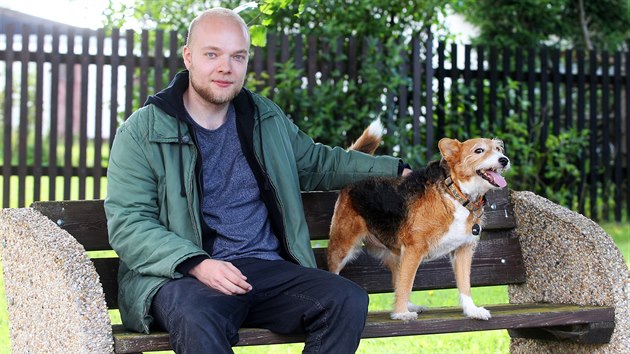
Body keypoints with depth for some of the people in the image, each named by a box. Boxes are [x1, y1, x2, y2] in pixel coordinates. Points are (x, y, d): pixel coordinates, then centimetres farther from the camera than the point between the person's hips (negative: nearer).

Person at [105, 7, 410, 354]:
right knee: (198, 321, -40)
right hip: (182, 274, -5)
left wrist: (391, 169, 27)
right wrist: (197, 264, -22)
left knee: (348, 300, -21)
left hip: (268, 269, 5)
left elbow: (317, 163, 33)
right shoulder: (142, 133, 0)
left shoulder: (266, 117, 17)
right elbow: (127, 224, -7)